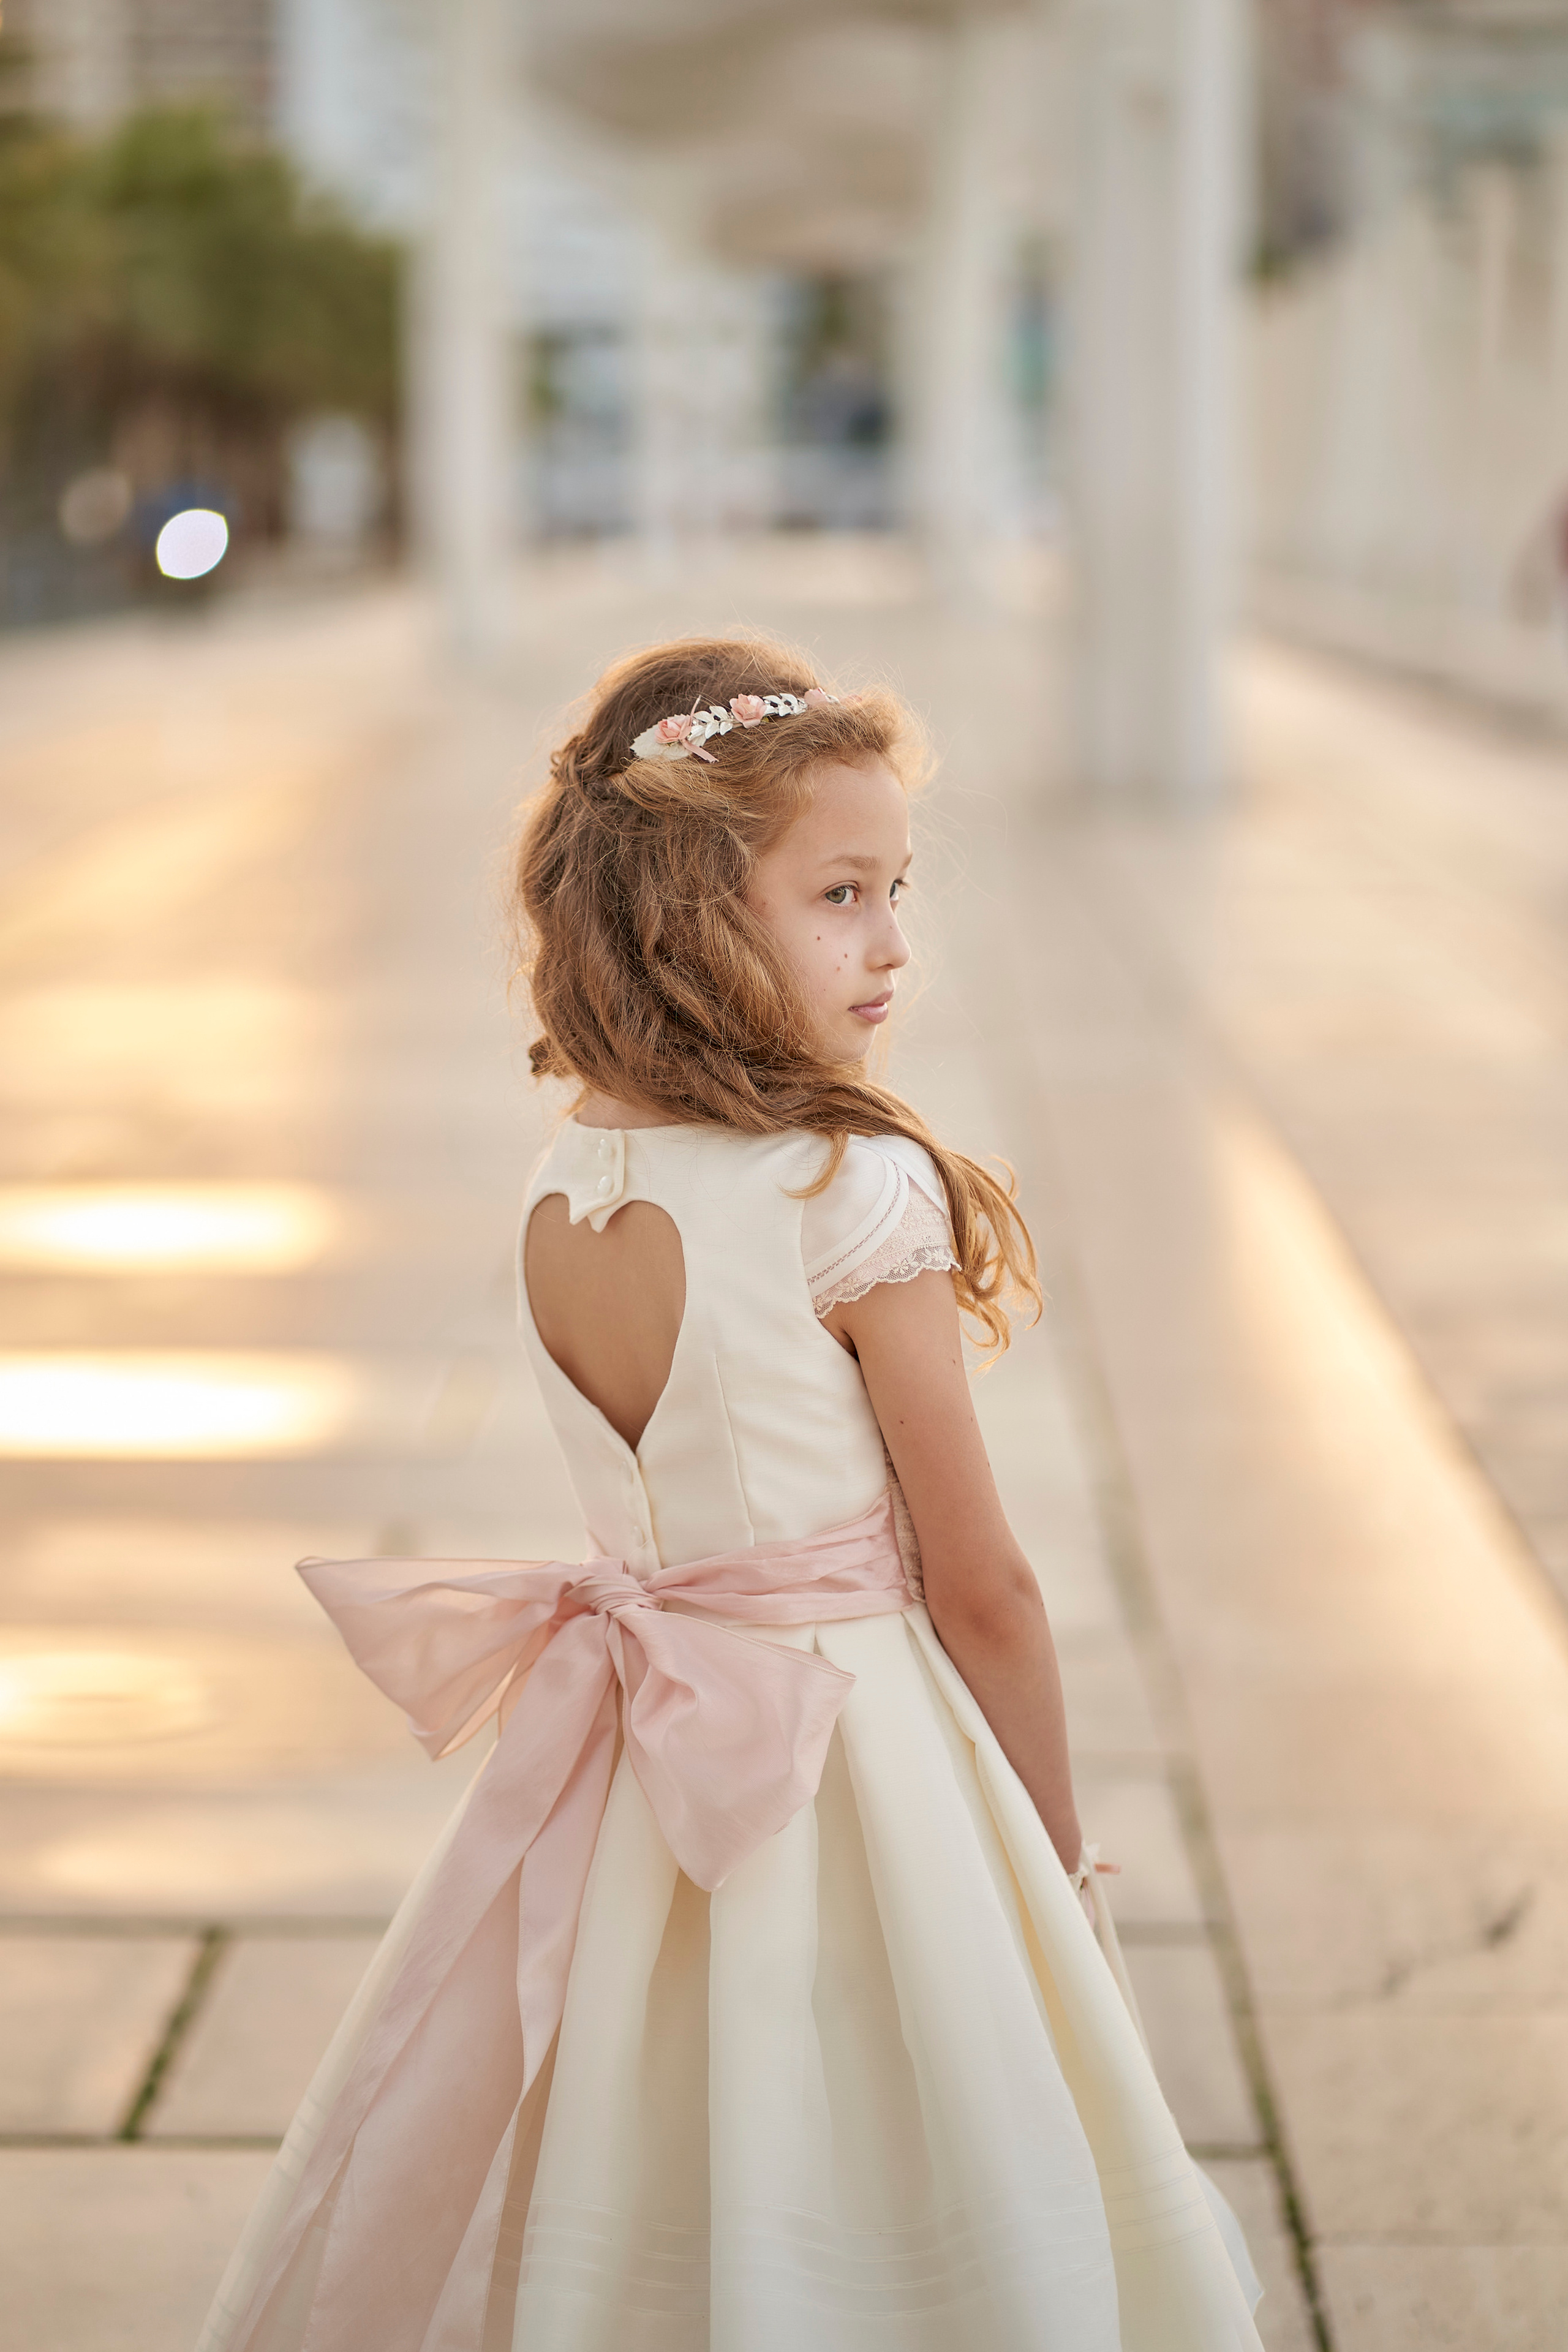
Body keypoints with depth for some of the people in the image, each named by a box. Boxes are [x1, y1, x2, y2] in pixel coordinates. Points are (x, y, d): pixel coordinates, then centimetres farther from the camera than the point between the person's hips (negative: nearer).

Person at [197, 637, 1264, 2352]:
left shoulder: (555, 1200, -1)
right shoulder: (866, 1196, -20)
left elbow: (660, 1512, 7)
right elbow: (982, 1590, -13)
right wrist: (1055, 1853, -1)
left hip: (635, 1769, 6)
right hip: (861, 1755, -6)